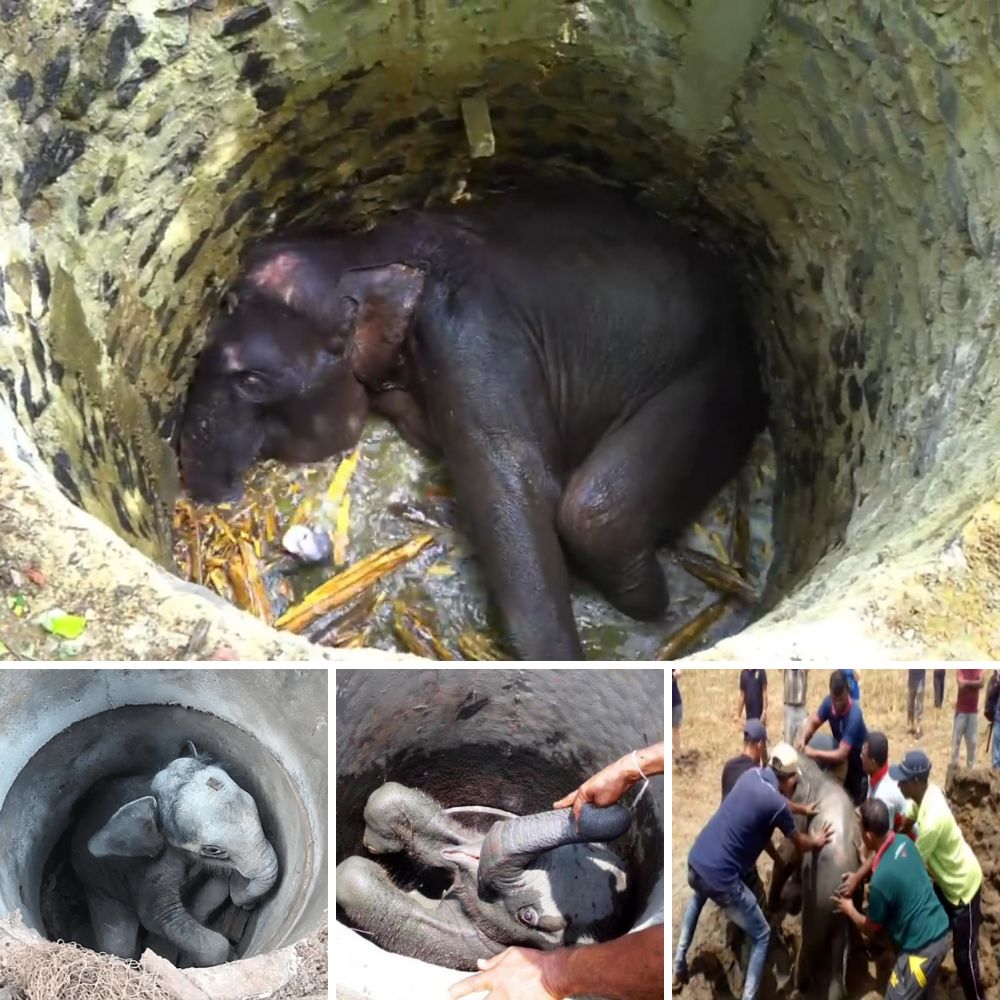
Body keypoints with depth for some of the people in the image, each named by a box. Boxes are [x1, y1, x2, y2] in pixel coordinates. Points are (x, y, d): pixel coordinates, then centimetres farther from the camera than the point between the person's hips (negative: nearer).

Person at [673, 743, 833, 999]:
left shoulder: (751, 775, 9)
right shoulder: (777, 804, -9)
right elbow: (801, 844, 11)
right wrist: (817, 842, 32)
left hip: (695, 862, 7)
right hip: (721, 879, -7)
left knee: (699, 896, 42)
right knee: (761, 936, 13)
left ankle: (677, 968, 41)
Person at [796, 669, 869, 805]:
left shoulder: (854, 715, -38)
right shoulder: (829, 702, -22)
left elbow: (841, 755, -38)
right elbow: (812, 723, -9)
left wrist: (814, 753, -37)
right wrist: (802, 738, -29)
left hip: (859, 754, -5)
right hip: (840, 747, 5)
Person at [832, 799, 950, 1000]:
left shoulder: (881, 880, -25)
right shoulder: (904, 842, -4)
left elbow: (870, 929, -6)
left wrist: (849, 910, 12)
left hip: (921, 948, -8)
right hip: (940, 933, 8)